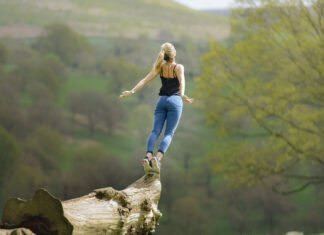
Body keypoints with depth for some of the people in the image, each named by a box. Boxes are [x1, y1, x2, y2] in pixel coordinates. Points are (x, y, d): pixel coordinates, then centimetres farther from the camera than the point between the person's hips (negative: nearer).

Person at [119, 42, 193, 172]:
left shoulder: (160, 67, 8)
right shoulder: (178, 67, -3)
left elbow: (144, 80, -1)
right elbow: (182, 81, -21)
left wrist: (132, 91, -3)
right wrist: (182, 95, -37)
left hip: (162, 100, 3)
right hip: (175, 101, -3)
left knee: (155, 131, -3)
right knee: (169, 133, -5)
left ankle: (148, 156, -27)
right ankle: (158, 158, -28)